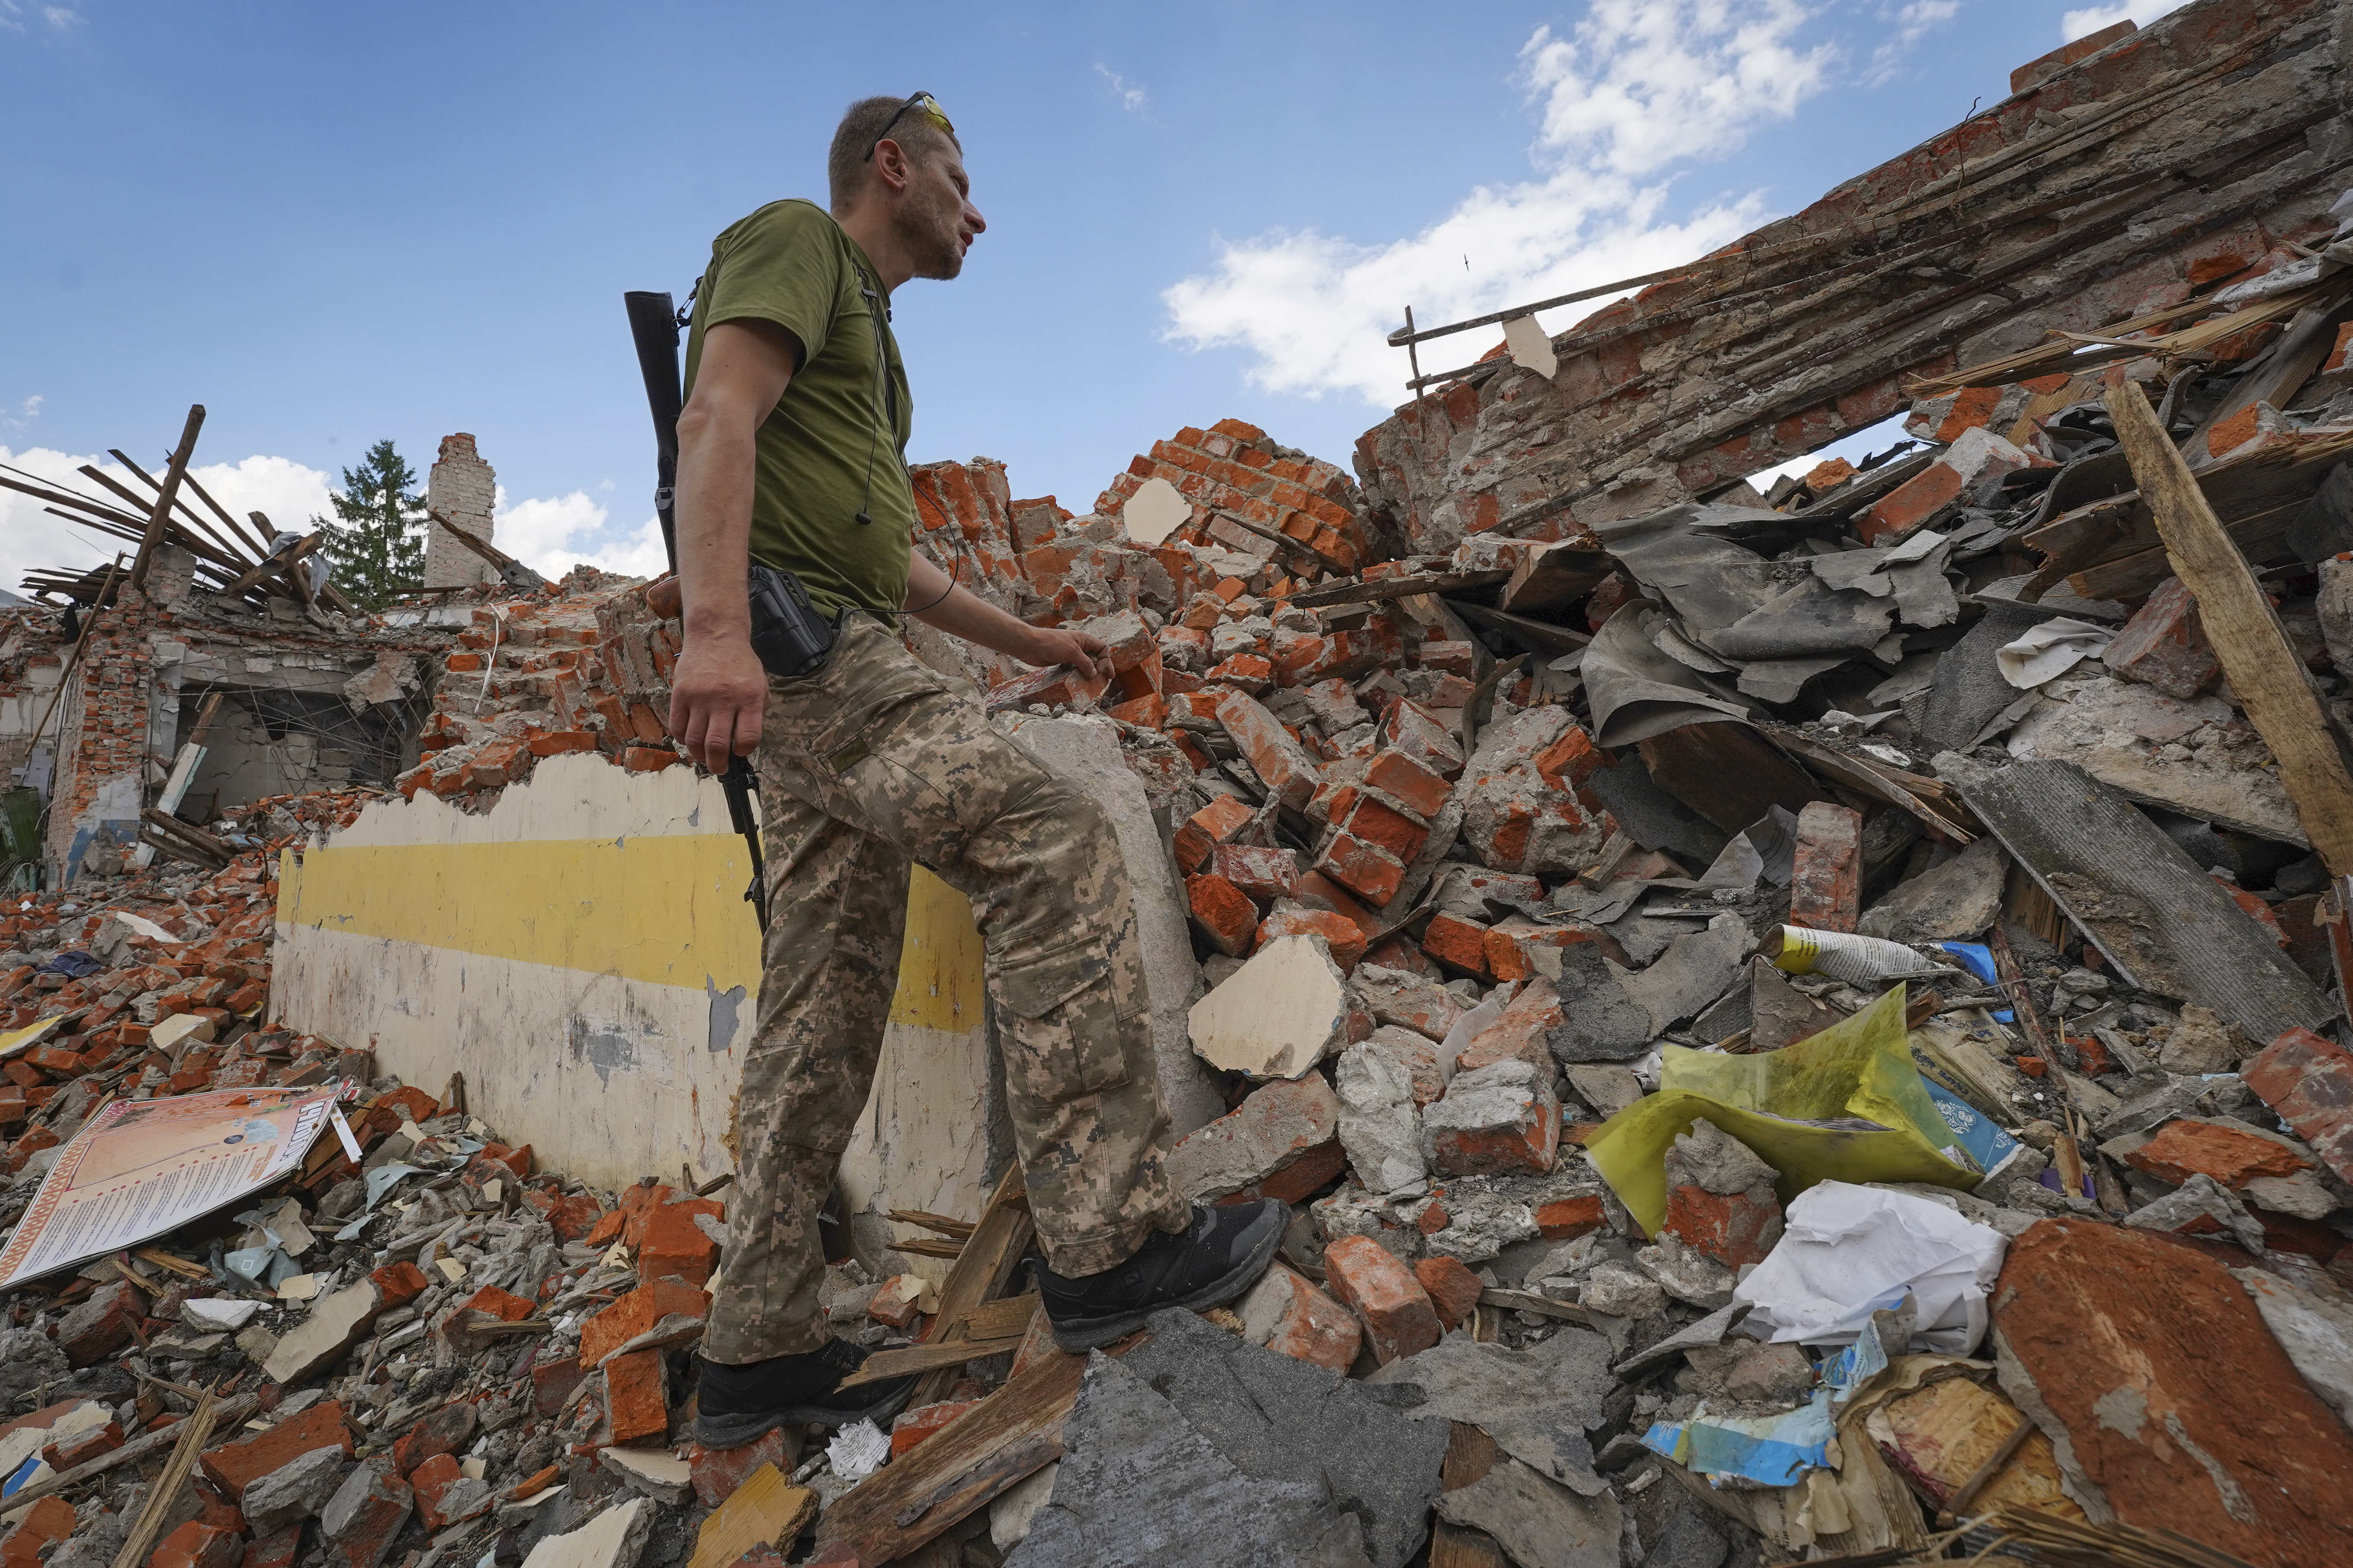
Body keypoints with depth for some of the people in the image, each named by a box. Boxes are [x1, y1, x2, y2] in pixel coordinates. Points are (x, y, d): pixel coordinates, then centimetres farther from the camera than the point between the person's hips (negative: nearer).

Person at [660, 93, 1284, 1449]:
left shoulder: (869, 345, 33)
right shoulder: (798, 238, 6)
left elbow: (897, 559, 31)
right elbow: (720, 417, -13)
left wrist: (1032, 641, 29)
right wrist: (715, 623, -28)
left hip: (838, 649, 10)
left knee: (829, 1006, 2)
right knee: (1056, 852, -20)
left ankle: (761, 1351, 9)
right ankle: (1114, 1237, -17)